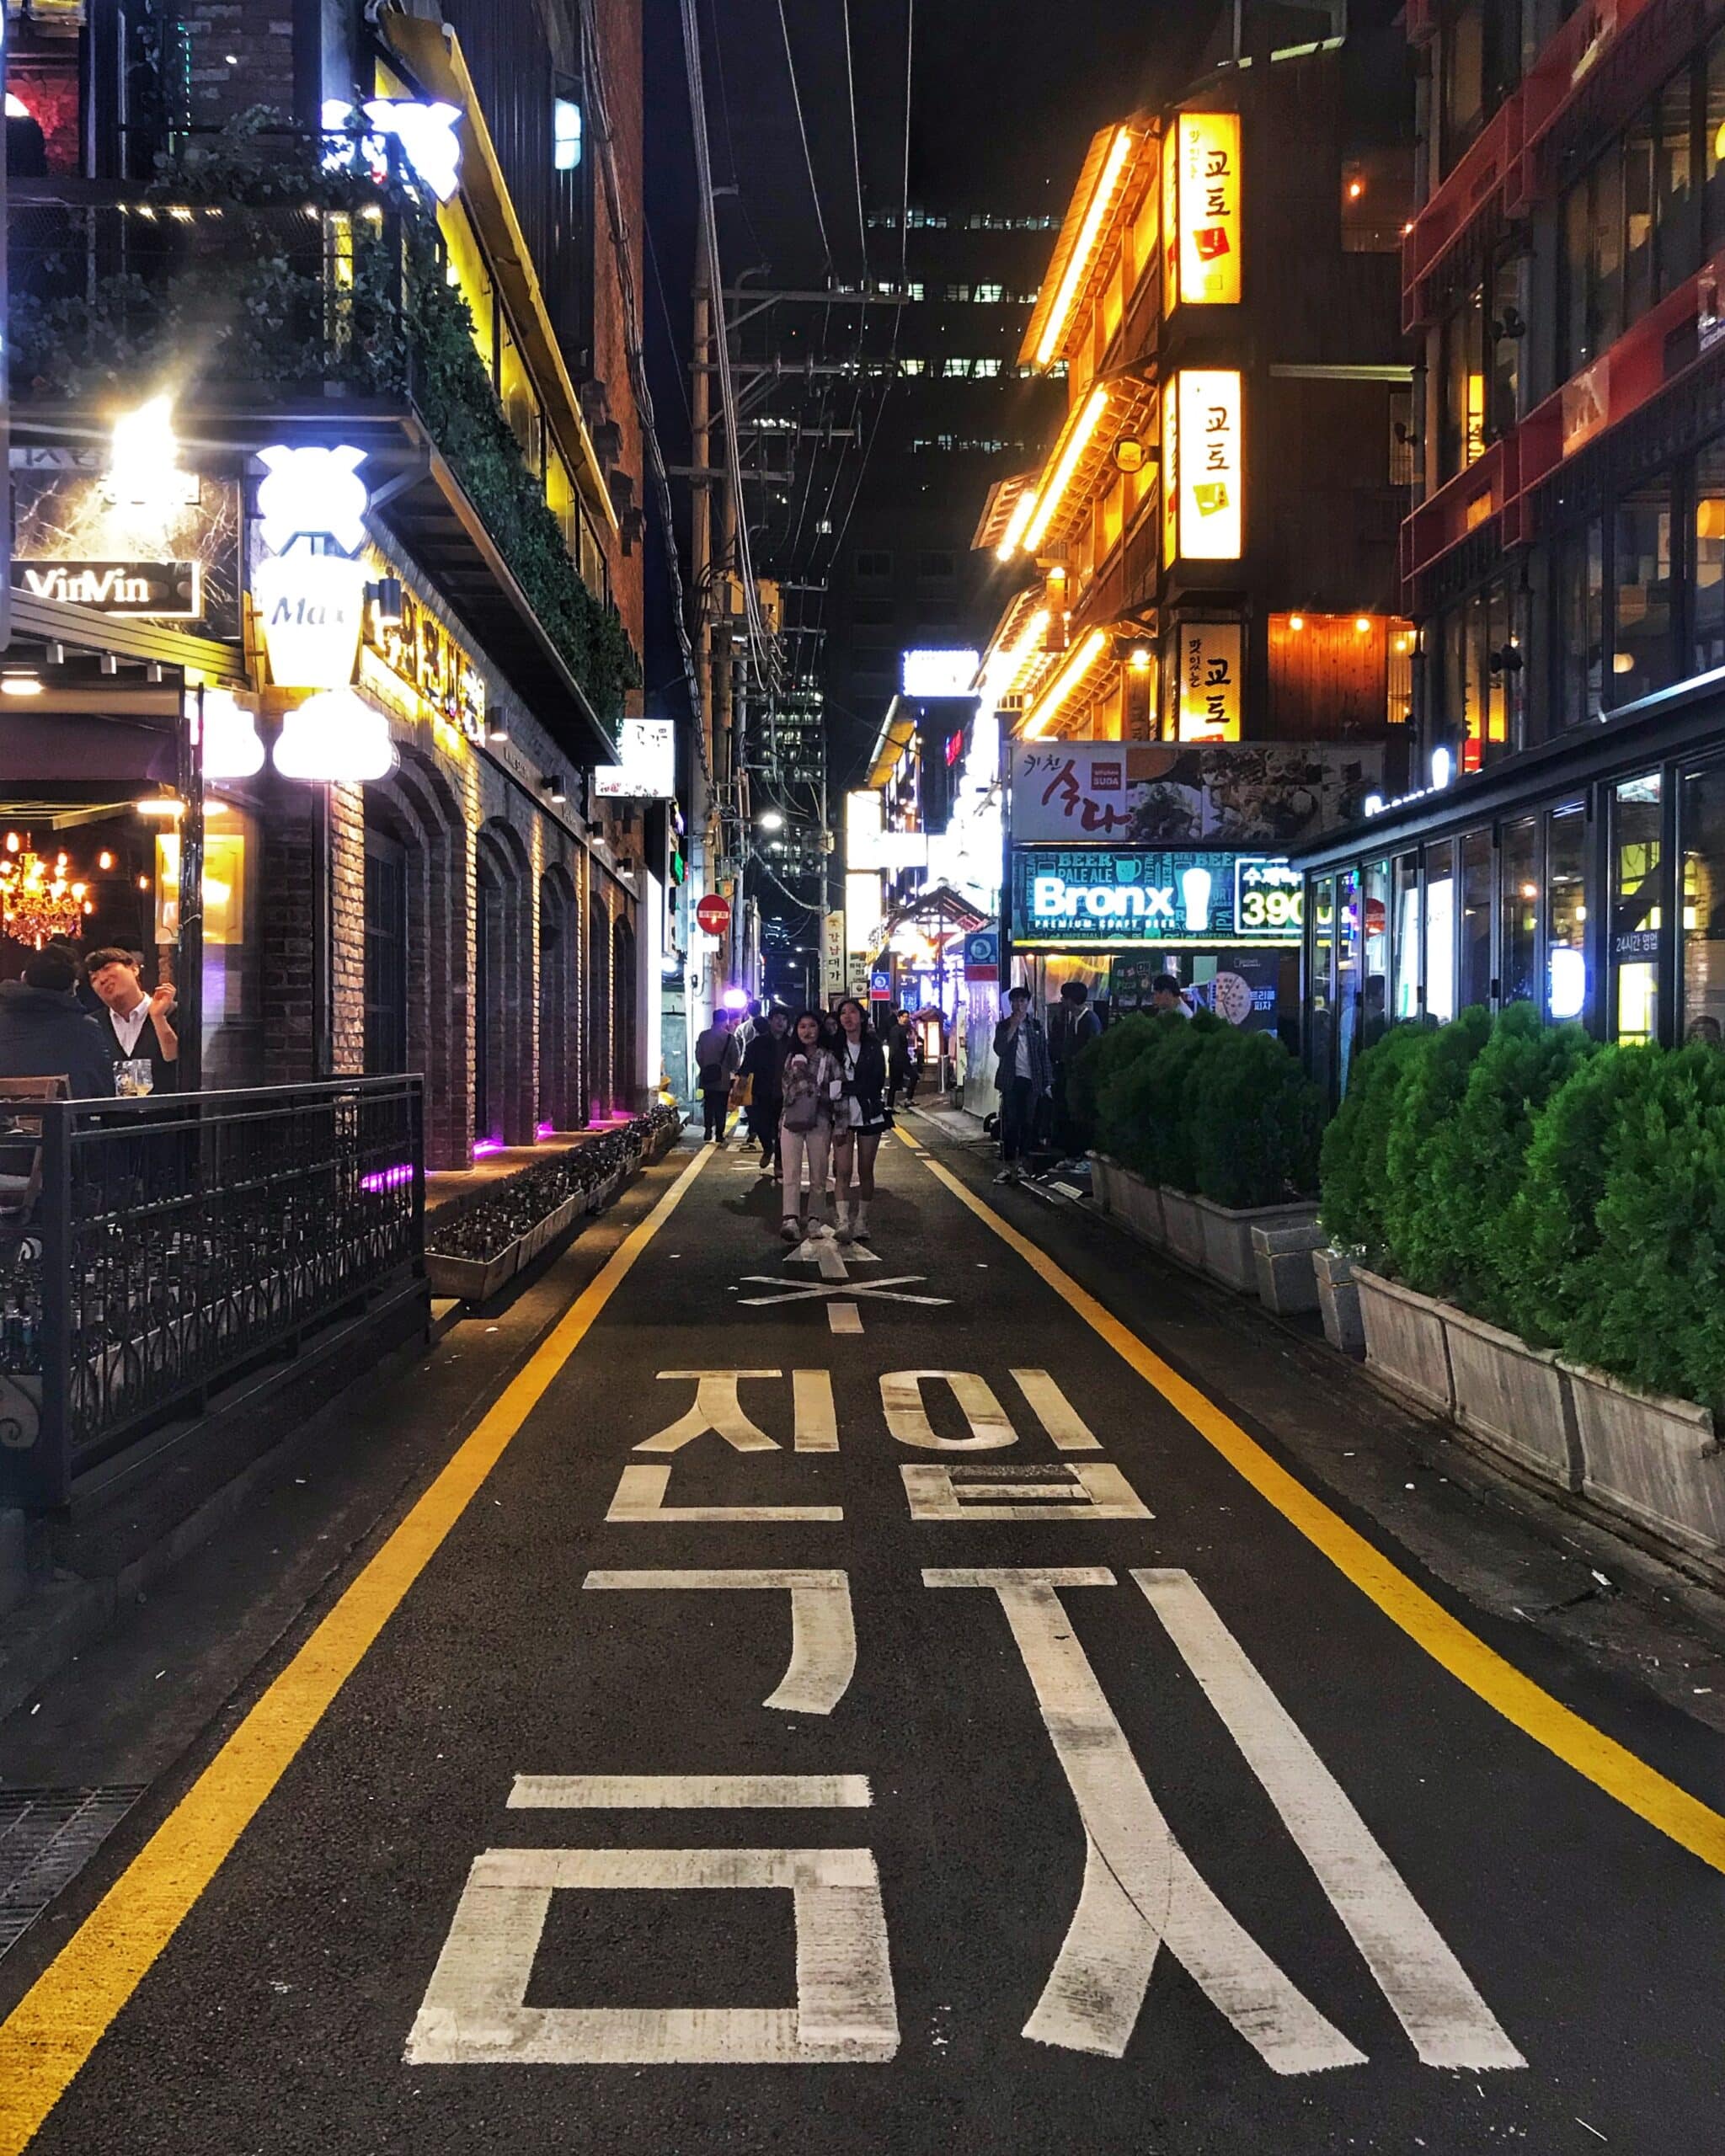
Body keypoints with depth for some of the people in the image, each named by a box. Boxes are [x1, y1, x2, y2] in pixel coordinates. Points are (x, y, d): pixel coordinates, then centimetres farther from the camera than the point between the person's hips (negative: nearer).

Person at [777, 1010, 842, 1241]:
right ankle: (791, 1220, -19)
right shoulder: (790, 1057, 10)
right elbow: (786, 1089, 16)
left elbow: (836, 1091, 1)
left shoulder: (828, 1058, 3)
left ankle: (814, 1219, 15)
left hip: (819, 1122, -1)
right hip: (791, 1120, 1)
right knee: (791, 1174, -9)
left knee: (818, 1175, 5)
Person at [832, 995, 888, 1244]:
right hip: (842, 1115, 0)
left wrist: (845, 1087, -13)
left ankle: (862, 1222, 17)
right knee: (843, 1170, -10)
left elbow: (877, 1082, -8)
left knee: (865, 1170, 8)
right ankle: (844, 1222, -17)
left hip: (869, 1115, 0)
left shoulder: (873, 1046, 0)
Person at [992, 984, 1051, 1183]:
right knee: (1009, 1123, -7)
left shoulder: (1036, 1025, 10)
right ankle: (1006, 1165, -6)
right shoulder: (1004, 1026, 5)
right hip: (1011, 1080, -2)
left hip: (1031, 1081, 2)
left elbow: (1044, 1054, 9)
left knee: (1027, 1123, 3)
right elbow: (999, 1049, -11)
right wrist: (1013, 1026, -13)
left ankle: (1018, 1163, 12)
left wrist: (1047, 1082, 4)